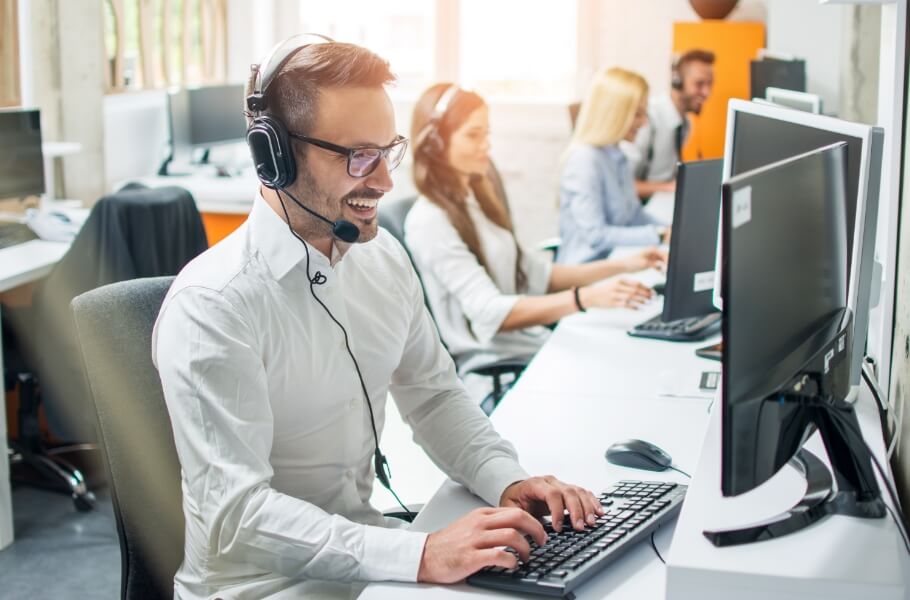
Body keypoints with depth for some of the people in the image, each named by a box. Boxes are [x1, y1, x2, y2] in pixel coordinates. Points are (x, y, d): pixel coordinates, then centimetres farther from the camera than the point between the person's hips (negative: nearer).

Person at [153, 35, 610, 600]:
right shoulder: (211, 307, -20)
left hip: (367, 549, 6)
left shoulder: (384, 257, 3)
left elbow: (434, 394, 13)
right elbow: (236, 512, -25)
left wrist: (508, 480, -5)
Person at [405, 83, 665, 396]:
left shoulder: (476, 201, 14)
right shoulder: (429, 222, -14)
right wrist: (587, 298, -33)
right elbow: (491, 313, -22)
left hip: (531, 344, 8)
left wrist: (620, 266, 6)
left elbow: (534, 275, 16)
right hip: (495, 371, -8)